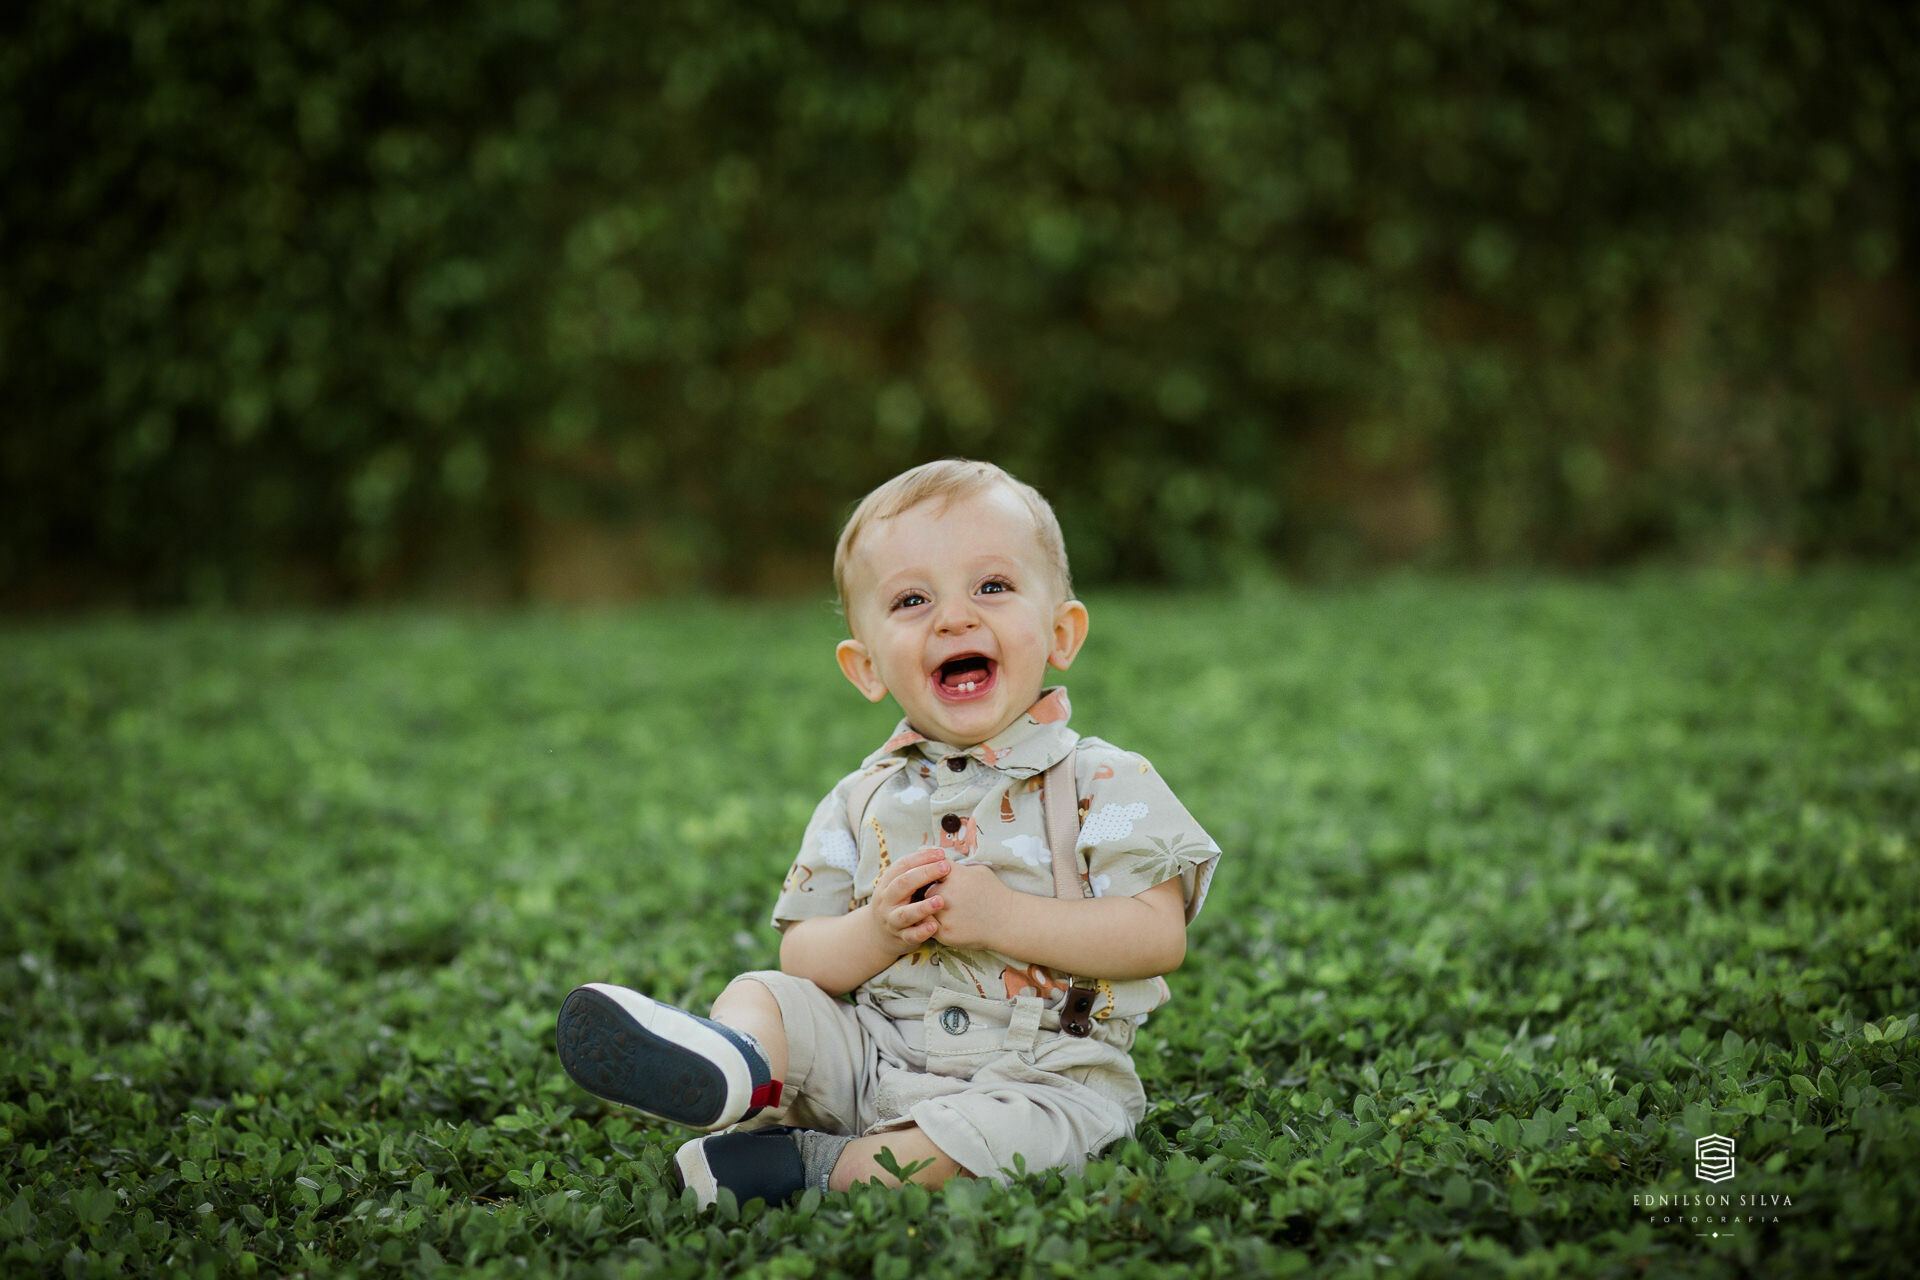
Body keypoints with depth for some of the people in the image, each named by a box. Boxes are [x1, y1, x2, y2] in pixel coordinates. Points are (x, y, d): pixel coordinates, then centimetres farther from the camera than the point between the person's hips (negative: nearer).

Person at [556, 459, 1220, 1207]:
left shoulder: (1103, 785, -3)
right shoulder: (862, 801, 9)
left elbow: (1160, 936, -13)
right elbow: (802, 956, 6)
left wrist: (1002, 916, -19)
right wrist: (878, 932, -16)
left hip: (1039, 1071, -4)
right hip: (875, 1054, 4)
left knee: (1018, 1126, -34)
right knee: (760, 992, -13)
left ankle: (814, 1167, -23)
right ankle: (734, 1069, -46)